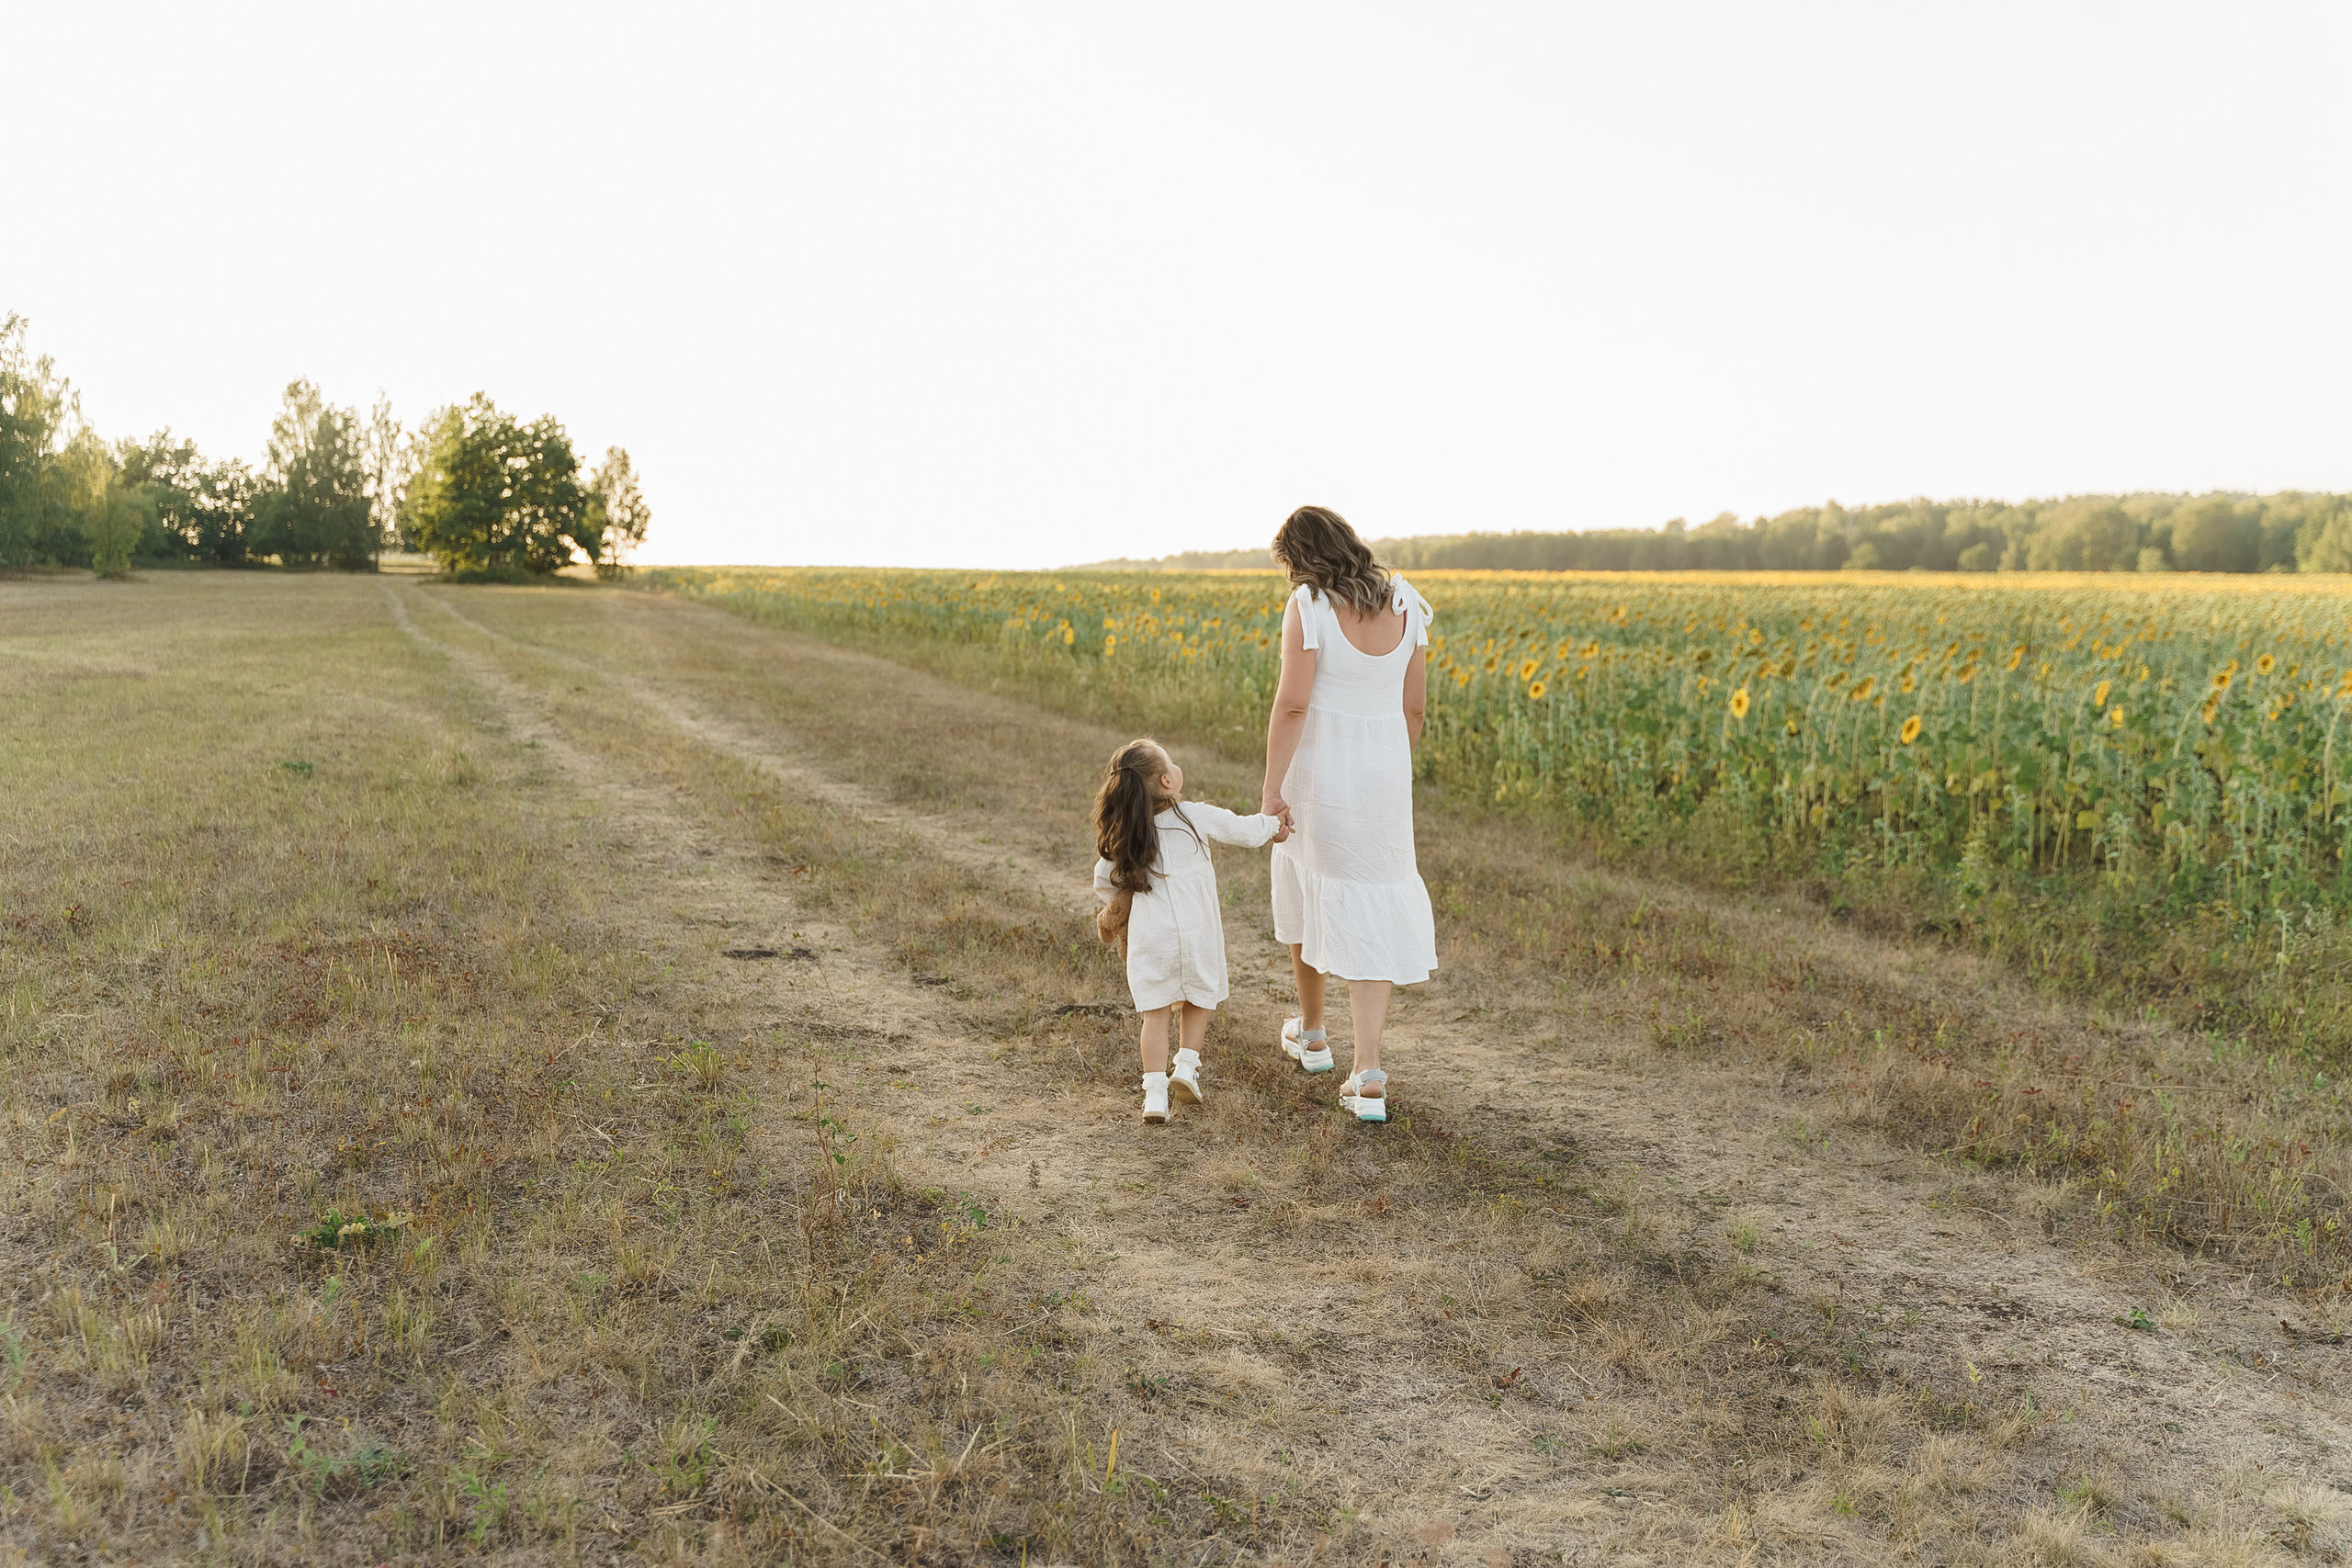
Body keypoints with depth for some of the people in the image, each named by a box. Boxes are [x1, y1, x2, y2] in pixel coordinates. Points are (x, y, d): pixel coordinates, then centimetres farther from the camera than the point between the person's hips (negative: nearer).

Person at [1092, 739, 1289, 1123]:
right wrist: (1273, 826, 25)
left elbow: (1104, 881, 9)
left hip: (1149, 934, 2)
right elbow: (1243, 830, 4)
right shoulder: (1196, 817, -7)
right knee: (1198, 999, 21)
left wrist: (1113, 906, 30)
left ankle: (1155, 1091, 3)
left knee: (1155, 1012, 7)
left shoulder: (1123, 834, 1)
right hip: (1197, 931, -1)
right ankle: (1187, 1064, 12)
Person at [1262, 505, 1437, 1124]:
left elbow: (1292, 705, -20)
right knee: (1371, 918, 6)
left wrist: (1271, 792, -14)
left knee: (1307, 895, 22)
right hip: (1384, 781, 3)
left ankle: (1310, 1033, 39)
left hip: (1319, 773, -3)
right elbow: (1414, 705, 7)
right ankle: (1368, 1077, -5)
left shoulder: (1308, 607, -15)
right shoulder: (1404, 603, 1)